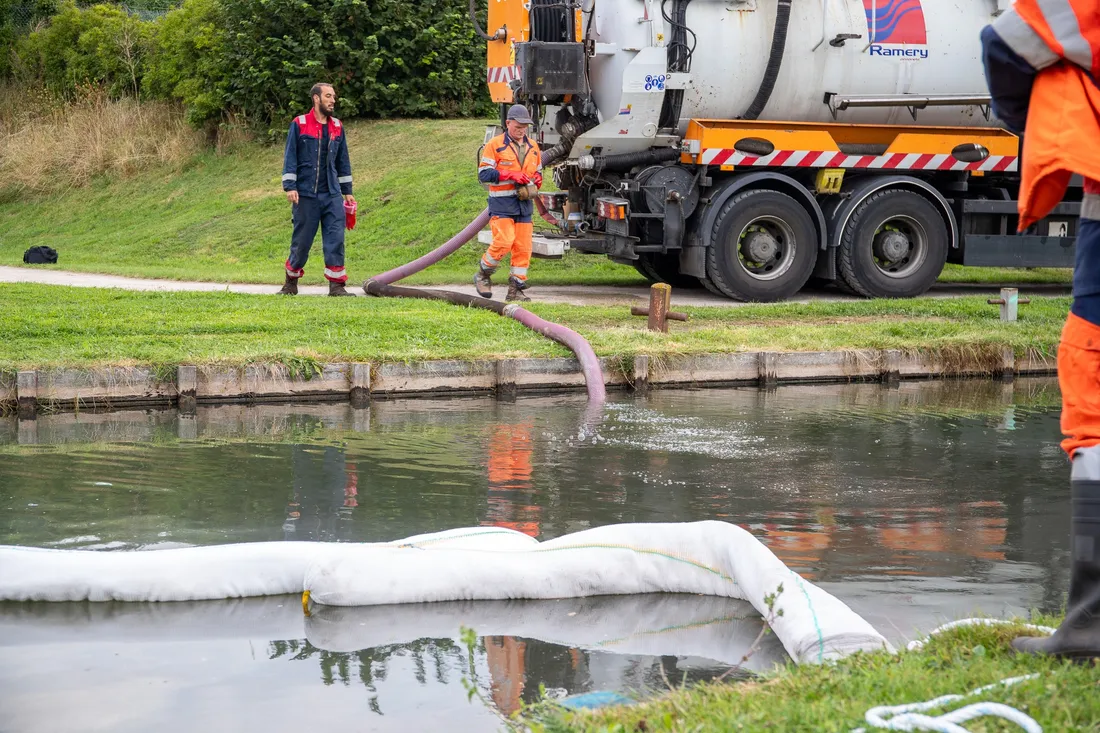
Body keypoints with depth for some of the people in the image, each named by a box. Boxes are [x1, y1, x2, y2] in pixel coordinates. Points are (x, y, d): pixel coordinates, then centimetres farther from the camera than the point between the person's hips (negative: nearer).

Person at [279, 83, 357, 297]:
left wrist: (347, 191, 16)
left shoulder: (337, 127, 10)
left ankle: (336, 285, -2)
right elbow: (290, 158, -3)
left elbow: (343, 161, 17)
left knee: (335, 238, -5)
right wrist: (290, 187, -10)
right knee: (301, 240, 4)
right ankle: (291, 282, 21)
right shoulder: (299, 125, -2)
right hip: (306, 195, -3)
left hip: (332, 195, 3)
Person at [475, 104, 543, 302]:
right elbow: (484, 174, -8)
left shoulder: (533, 147, 16)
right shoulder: (495, 145, -2)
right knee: (504, 242, -18)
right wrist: (511, 175, -16)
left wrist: (537, 179, 4)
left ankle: (516, 289, 7)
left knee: (523, 247, 0)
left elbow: (537, 172, 29)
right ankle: (483, 275, 5)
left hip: (524, 204, 6)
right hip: (502, 203, -6)